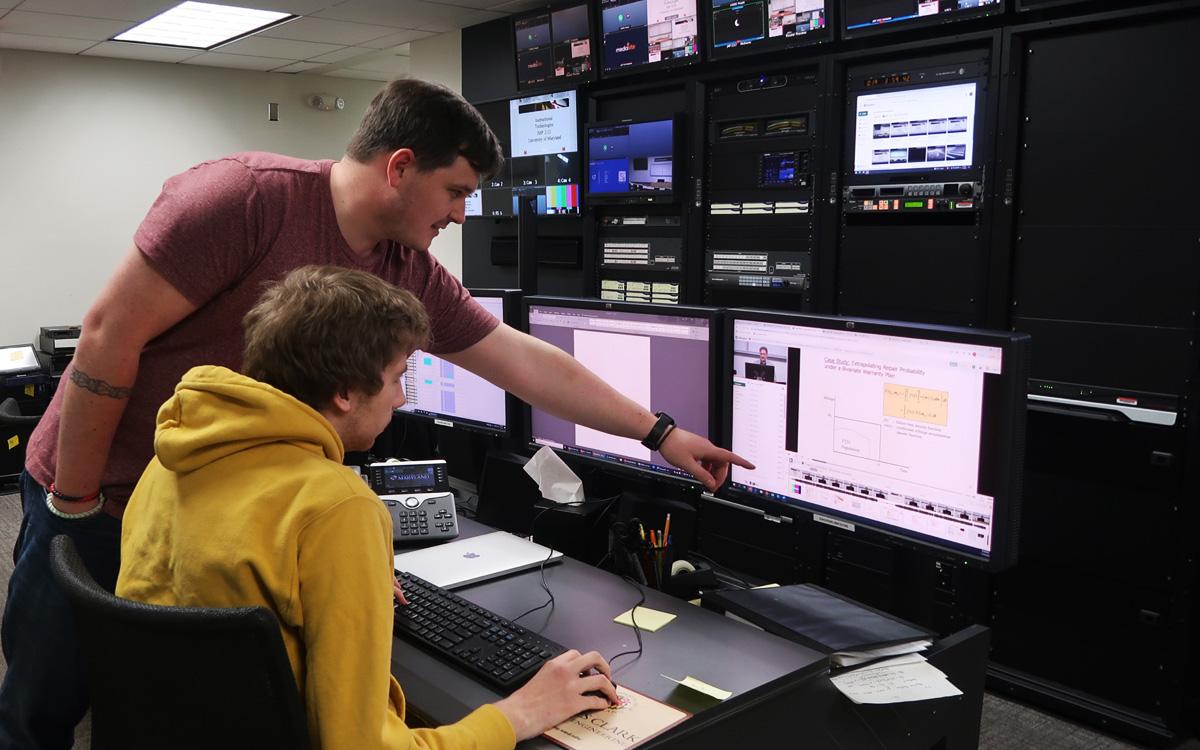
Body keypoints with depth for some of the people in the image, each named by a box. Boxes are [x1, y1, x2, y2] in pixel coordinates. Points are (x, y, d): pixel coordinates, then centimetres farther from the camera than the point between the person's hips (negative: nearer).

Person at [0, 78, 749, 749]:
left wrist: (661, 432, 2)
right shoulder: (250, 196, -26)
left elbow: (528, 362, 0)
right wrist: (75, 504, -15)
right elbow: (111, 335, -22)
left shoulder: (409, 274, -5)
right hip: (92, 496, -5)